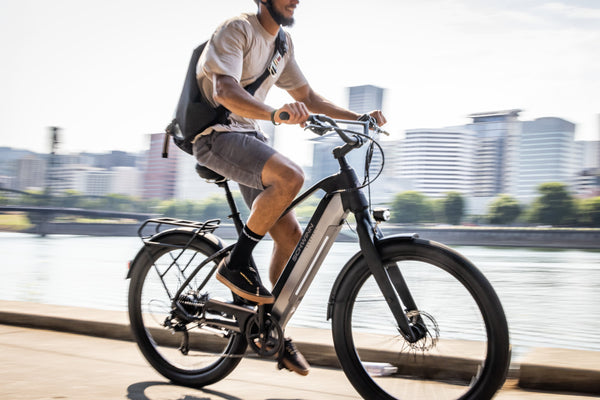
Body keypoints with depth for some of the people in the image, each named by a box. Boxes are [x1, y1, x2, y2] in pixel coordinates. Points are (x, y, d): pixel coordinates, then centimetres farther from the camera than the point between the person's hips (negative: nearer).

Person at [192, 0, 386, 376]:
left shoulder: (283, 42, 13)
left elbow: (309, 97, 20)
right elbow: (224, 92, -29)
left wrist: (359, 118, 7)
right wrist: (274, 114, -47)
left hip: (250, 136, 8)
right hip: (217, 134, -8)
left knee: (291, 235, -1)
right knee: (290, 176, -34)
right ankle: (236, 262, -17)